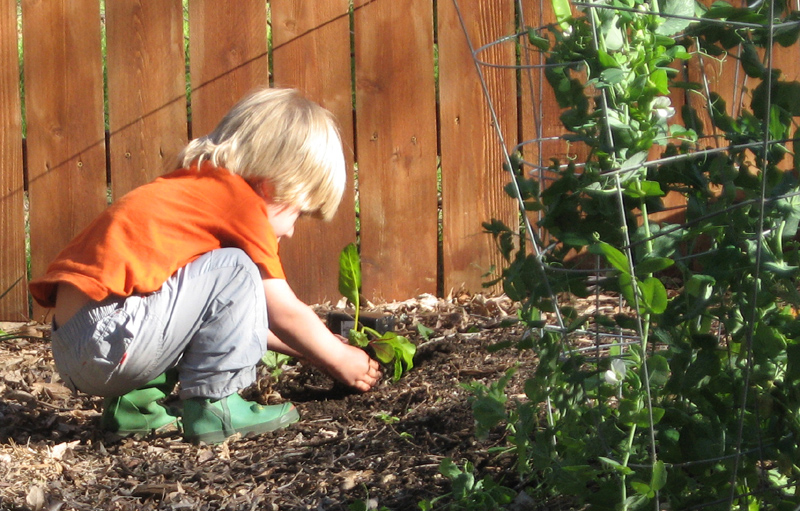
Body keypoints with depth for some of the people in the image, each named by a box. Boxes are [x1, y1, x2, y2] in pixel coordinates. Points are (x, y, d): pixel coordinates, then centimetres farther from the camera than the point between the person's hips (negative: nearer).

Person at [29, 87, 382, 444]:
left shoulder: (194, 187, 25)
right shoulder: (241, 200, -3)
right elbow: (284, 314, 4)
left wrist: (310, 350, 35)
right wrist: (341, 360, 18)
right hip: (111, 338, -10)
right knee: (235, 271, -6)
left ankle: (136, 402, 15)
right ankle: (213, 406, -6)